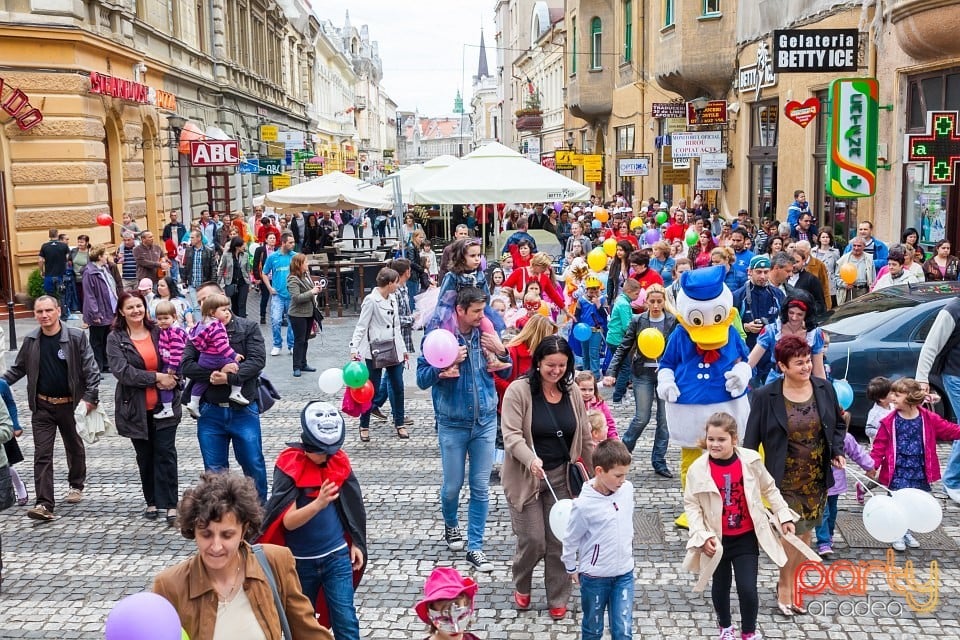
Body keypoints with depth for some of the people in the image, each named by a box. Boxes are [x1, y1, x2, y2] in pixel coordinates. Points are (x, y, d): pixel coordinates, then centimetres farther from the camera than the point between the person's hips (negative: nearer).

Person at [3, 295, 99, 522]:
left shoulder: (76, 337, -10)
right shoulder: (30, 341, 0)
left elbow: (91, 369, -10)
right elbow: (18, 368, 12)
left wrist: (91, 397, -17)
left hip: (70, 404, -2)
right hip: (42, 406, 2)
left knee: (74, 447, 17)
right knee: (42, 454, -4)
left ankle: (76, 485, 40)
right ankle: (44, 504, -6)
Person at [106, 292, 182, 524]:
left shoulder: (159, 332, 4)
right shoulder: (115, 339, -2)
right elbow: (122, 371, -15)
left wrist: (171, 379, -14)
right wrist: (156, 377, -20)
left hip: (164, 405, 0)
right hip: (136, 407, 0)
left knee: (165, 453, -3)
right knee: (145, 456, 12)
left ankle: (170, 505, 0)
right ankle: (152, 501, 25)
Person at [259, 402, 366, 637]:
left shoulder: (339, 461, -4)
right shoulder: (289, 465, -15)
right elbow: (288, 521, -21)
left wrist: (356, 543, 10)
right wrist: (319, 503, -36)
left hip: (337, 556, 1)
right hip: (300, 562, -1)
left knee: (346, 622, 0)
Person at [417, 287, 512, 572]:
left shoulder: (486, 334, -1)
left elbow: (505, 374, 9)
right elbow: (422, 379, -10)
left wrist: (501, 351, -10)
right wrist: (448, 362, -24)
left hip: (485, 422, 2)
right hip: (452, 424, -2)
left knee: (481, 487, 5)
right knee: (452, 486, 10)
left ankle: (475, 547, 15)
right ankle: (451, 525, 41)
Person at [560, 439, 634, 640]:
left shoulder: (627, 489, -9)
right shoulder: (584, 505, -23)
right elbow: (570, 540, -8)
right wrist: (572, 568, 4)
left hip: (624, 573, 3)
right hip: (594, 577, -3)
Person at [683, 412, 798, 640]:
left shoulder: (751, 461, -12)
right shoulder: (698, 468, -16)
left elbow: (769, 489, 5)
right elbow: (691, 504, -8)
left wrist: (784, 515, 5)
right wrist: (702, 535, -16)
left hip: (746, 537, 0)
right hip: (717, 539, 0)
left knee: (748, 588, -3)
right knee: (721, 586, 17)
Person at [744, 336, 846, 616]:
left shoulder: (825, 389, -1)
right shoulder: (765, 397, -13)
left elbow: (838, 424, 14)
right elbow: (751, 439, -9)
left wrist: (837, 451, -1)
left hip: (817, 478, 4)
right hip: (786, 480, -4)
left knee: (805, 532, 13)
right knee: (792, 532, -4)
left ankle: (791, 582, 31)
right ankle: (784, 587, 18)